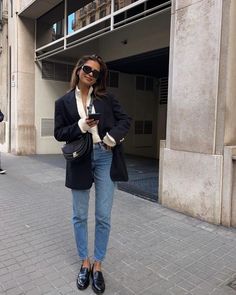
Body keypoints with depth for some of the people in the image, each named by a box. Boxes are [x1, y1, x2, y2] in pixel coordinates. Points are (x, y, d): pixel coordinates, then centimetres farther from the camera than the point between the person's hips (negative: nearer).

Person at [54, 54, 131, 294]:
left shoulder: (106, 98, 7)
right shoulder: (63, 102, 5)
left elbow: (125, 120, 4)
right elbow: (59, 133, 2)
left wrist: (112, 136, -13)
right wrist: (81, 126, -14)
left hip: (105, 157, 0)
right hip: (80, 159, 0)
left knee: (103, 216, 4)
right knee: (79, 216, 11)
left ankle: (97, 265, 23)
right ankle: (84, 263, 31)